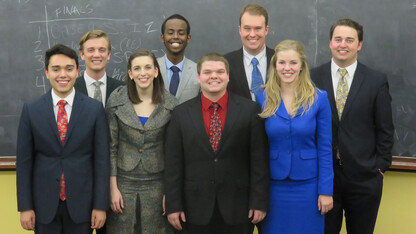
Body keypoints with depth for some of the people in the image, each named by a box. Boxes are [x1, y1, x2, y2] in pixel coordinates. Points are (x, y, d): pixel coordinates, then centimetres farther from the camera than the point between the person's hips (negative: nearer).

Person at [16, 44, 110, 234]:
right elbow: (24, 161, 1)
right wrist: (25, 207, -2)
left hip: (81, 203, 0)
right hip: (44, 204, 1)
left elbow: (102, 159, -2)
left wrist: (100, 205, -5)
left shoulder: (95, 109, -2)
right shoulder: (31, 110, 0)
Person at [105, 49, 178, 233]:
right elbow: (110, 147, -1)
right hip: (124, 182, 0)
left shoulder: (170, 104, -3)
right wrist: (113, 187, -5)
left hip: (156, 183, 0)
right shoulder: (116, 101, -3)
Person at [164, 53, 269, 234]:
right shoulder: (181, 113, 3)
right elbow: (173, 164, 2)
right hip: (197, 210, 1)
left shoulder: (249, 110, 0)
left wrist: (259, 202, -5)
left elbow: (259, 160, -2)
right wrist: (173, 206, -1)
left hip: (237, 210, 0)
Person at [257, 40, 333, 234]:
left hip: (307, 184, -1)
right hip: (273, 186, 1)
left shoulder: (318, 99, -4)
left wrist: (326, 190, -5)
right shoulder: (263, 99, -1)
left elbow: (325, 148, -2)